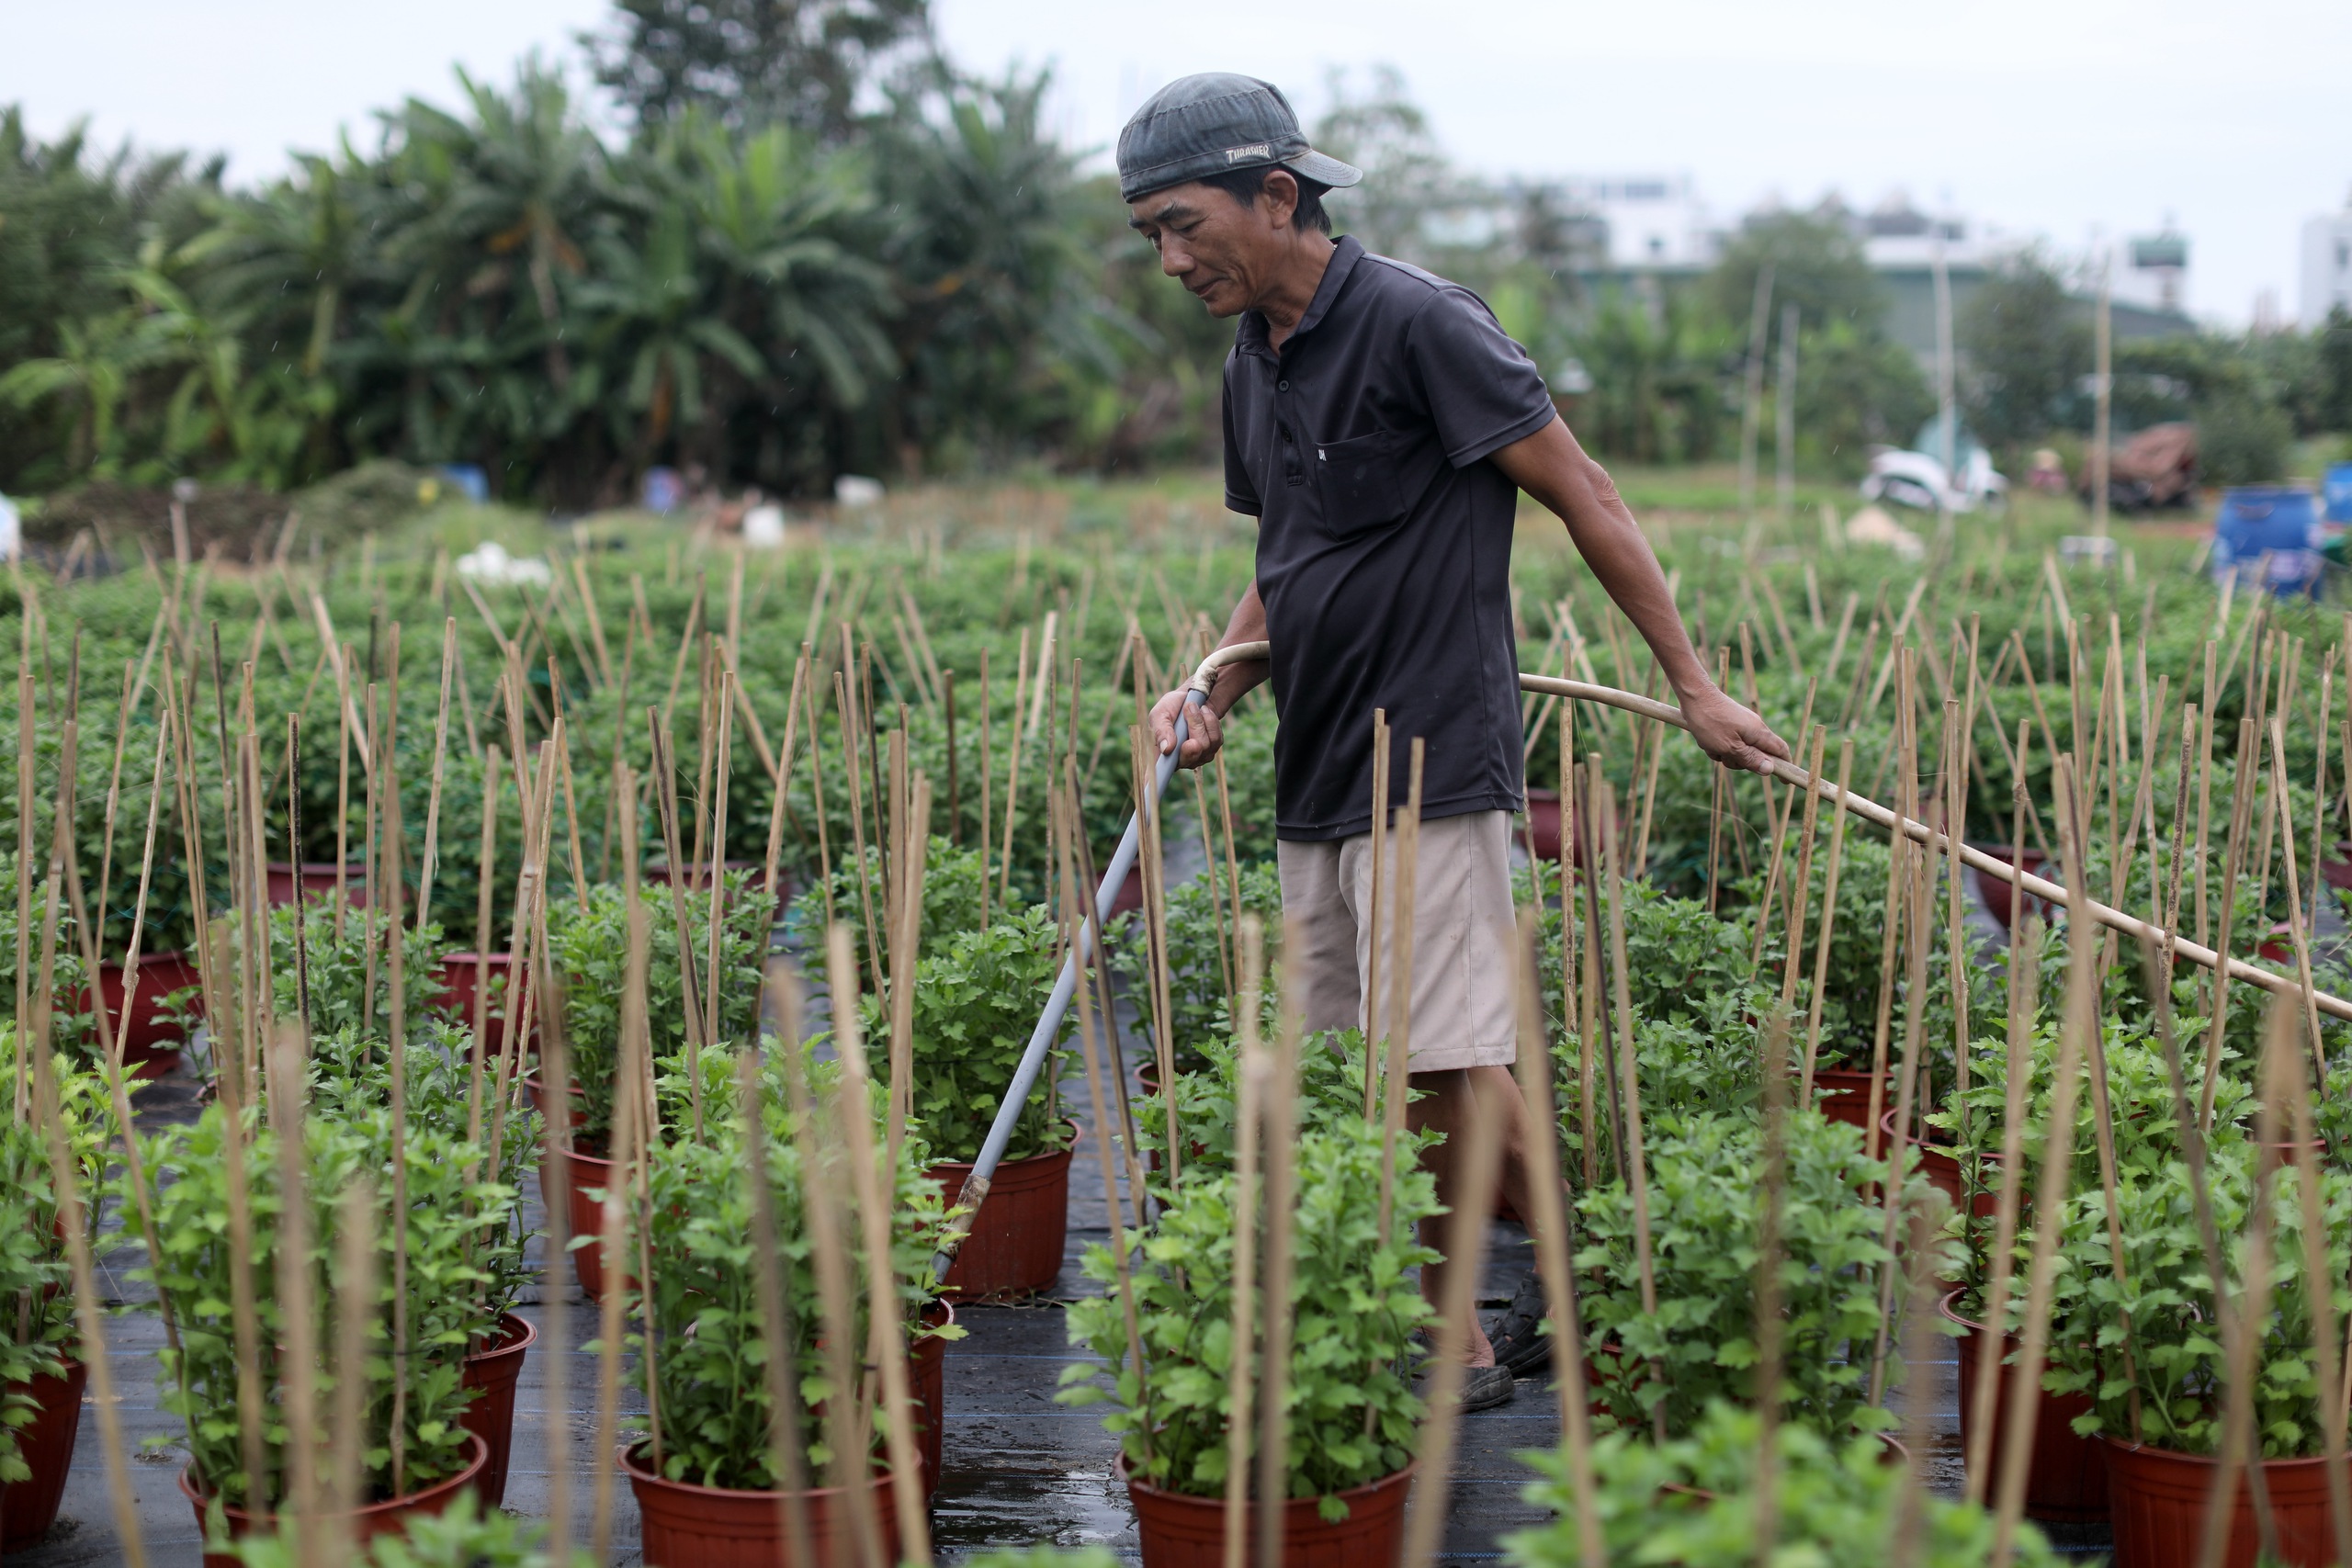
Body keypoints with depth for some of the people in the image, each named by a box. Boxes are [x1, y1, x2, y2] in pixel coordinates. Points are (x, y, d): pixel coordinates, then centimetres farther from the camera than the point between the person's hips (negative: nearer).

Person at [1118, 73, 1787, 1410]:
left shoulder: (1421, 325, -13)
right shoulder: (1255, 361, 13)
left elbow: (1584, 496, -10)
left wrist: (1694, 685, -10)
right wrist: (1214, 692, 6)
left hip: (1432, 763, -8)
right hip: (1319, 778, 8)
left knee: (1450, 1064, -9)